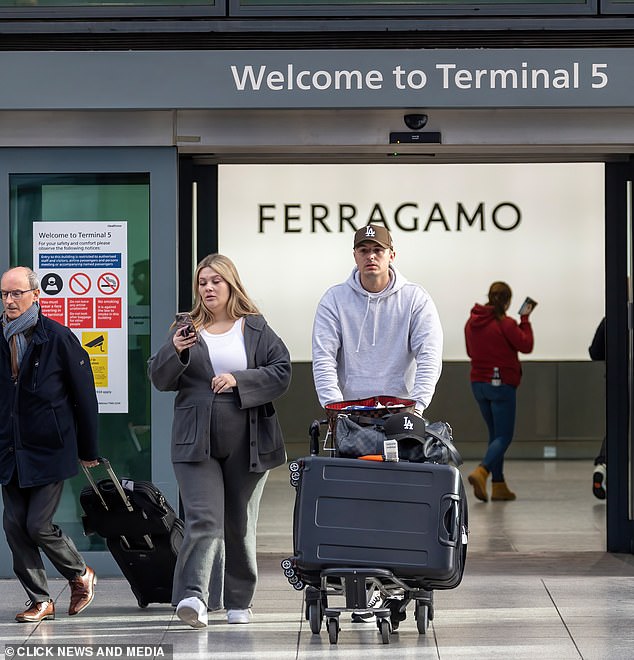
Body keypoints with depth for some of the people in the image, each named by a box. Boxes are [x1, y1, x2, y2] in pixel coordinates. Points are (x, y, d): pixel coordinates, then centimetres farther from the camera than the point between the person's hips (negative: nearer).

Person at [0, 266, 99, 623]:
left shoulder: (58, 338, -8)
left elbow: (84, 396, -2)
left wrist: (88, 450, 2)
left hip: (49, 450, -4)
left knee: (38, 525, -7)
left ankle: (81, 575, 20)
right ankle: (40, 601, 14)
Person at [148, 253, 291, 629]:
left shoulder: (257, 329, 7)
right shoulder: (187, 330, 9)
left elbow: (282, 372, -1)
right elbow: (160, 380, 5)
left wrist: (239, 381, -13)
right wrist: (176, 351, -14)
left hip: (248, 443, 1)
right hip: (198, 442, -1)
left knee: (241, 525, 11)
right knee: (204, 519, -16)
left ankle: (239, 601, 23)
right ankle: (194, 596, -24)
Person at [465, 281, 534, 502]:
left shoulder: (471, 323, 7)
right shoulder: (505, 324, -15)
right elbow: (526, 345, -10)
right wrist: (525, 320, 0)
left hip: (478, 383, 7)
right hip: (502, 385, -7)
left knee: (496, 434, 16)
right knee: (504, 436, -3)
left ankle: (498, 485, 12)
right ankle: (481, 472, -26)